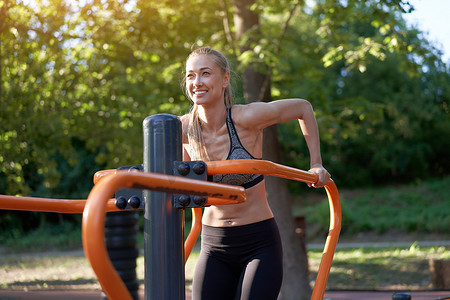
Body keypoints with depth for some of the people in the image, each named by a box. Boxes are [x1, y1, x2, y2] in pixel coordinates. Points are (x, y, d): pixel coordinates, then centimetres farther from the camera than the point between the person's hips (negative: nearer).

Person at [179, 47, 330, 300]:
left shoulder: (245, 119, -16)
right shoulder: (184, 129, -5)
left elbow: (303, 108, -1)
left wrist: (316, 165, -1)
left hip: (260, 244, -4)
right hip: (213, 245, 4)